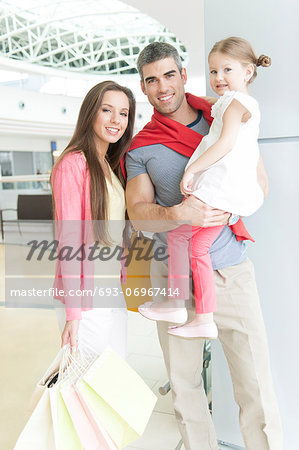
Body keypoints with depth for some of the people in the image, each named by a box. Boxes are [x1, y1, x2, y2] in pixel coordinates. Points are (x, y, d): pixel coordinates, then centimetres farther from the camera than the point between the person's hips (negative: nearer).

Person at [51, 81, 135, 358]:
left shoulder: (111, 166, 13)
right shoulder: (73, 163, -13)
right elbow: (69, 240, -16)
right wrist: (73, 311, -17)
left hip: (114, 291, 8)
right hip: (85, 296, -8)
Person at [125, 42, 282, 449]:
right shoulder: (140, 148, 5)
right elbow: (138, 212, -4)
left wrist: (226, 209, -14)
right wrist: (177, 214, -24)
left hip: (230, 271, 0)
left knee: (255, 383, 1)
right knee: (183, 384, 12)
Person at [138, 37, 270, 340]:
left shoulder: (236, 102, -4)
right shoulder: (249, 106, 27)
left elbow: (226, 143, -17)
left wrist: (191, 169, -17)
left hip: (219, 187, -10)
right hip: (234, 192, 10)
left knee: (177, 233, -4)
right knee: (198, 247, 7)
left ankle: (175, 302, 3)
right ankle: (204, 319, 8)